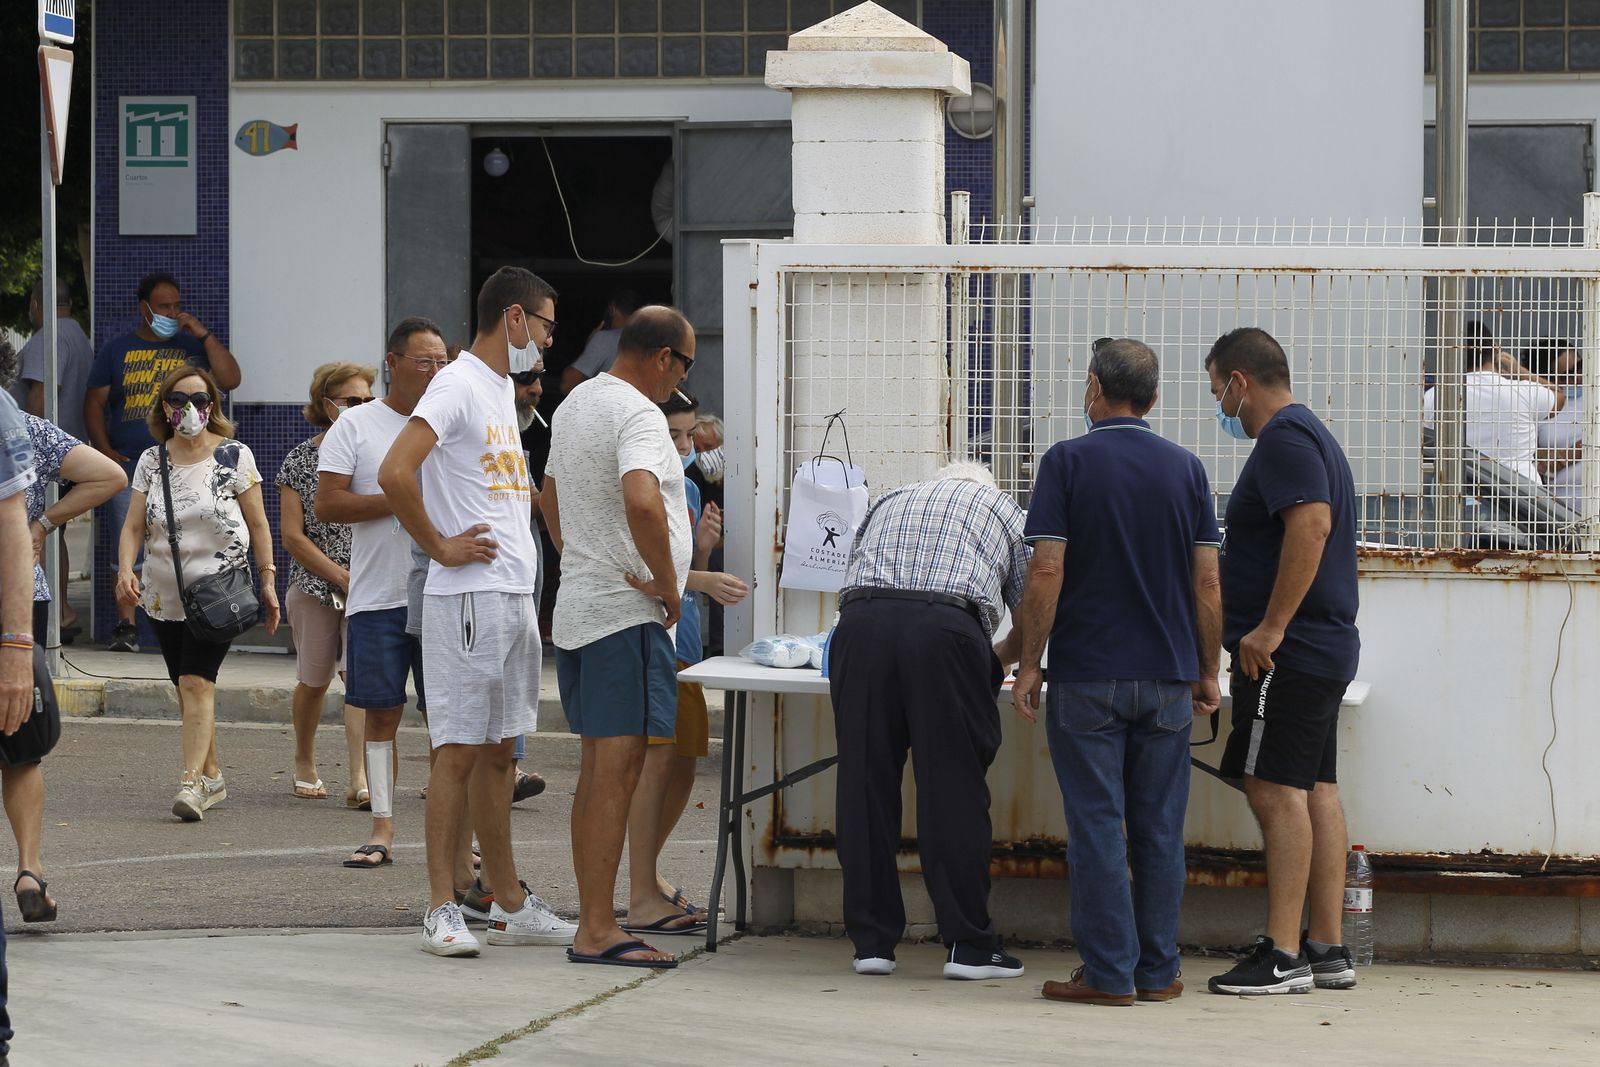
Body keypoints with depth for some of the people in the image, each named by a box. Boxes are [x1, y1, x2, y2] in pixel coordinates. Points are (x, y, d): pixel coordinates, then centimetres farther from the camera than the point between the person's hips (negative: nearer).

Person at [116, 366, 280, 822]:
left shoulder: (234, 456, -2)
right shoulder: (152, 461, 7)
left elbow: (257, 524, 2)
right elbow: (134, 526, 3)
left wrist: (267, 581, -1)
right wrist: (126, 569, -15)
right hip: (165, 593, 4)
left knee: (196, 682, -17)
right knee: (187, 688, 11)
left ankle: (192, 783, -23)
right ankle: (211, 776, 26)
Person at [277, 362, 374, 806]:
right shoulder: (301, 459, -2)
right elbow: (293, 537, -5)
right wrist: (342, 578, -11)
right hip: (315, 585, 0)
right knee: (313, 681, 11)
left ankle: (360, 780, -18)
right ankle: (305, 762, 36)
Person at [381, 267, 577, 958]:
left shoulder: (503, 387, 18)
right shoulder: (458, 386, -12)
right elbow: (395, 473, -24)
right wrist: (440, 548, -17)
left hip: (516, 596, 9)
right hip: (469, 595, -9)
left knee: (497, 752, 13)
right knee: (459, 751, -7)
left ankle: (509, 906, 17)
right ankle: (442, 910, -4)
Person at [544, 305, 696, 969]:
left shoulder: (574, 405, 16)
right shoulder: (638, 415, -15)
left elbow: (551, 498, 29)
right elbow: (642, 500, -32)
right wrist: (668, 584, -20)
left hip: (577, 608, 10)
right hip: (627, 615, -10)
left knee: (597, 772, 13)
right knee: (617, 770, -10)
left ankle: (592, 921, 16)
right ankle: (597, 930, -12)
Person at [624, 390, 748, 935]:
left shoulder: (688, 490, 17)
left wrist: (705, 544, 2)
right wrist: (705, 580, -29)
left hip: (682, 642, 9)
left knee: (683, 765, 12)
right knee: (656, 756, -17)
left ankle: (646, 869, 33)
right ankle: (642, 900, -18)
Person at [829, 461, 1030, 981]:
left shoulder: (889, 502, 35)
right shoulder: (1002, 509, 28)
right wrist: (995, 661, 43)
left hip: (860, 625, 2)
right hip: (947, 629, -2)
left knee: (865, 786, 7)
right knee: (955, 791, 2)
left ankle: (872, 942, 9)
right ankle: (967, 944, 3)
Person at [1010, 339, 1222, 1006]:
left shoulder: (1068, 462, -5)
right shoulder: (1185, 469, 5)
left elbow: (1046, 571, -11)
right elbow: (1207, 581, 3)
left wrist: (1029, 664, -5)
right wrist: (1208, 673, 11)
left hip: (1088, 676, -3)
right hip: (1168, 677, 3)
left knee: (1097, 826, -1)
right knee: (1159, 828, 8)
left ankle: (1109, 972, -2)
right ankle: (1159, 971, 10)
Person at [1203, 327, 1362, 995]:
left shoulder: (1283, 438, -12)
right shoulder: (1310, 434, 21)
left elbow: (1311, 523, -26)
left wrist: (1271, 627, -25)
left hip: (1287, 650, -11)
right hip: (1327, 646, 11)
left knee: (1277, 790, -11)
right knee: (1316, 791, 10)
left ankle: (1283, 956, -13)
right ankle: (1326, 948, 12)